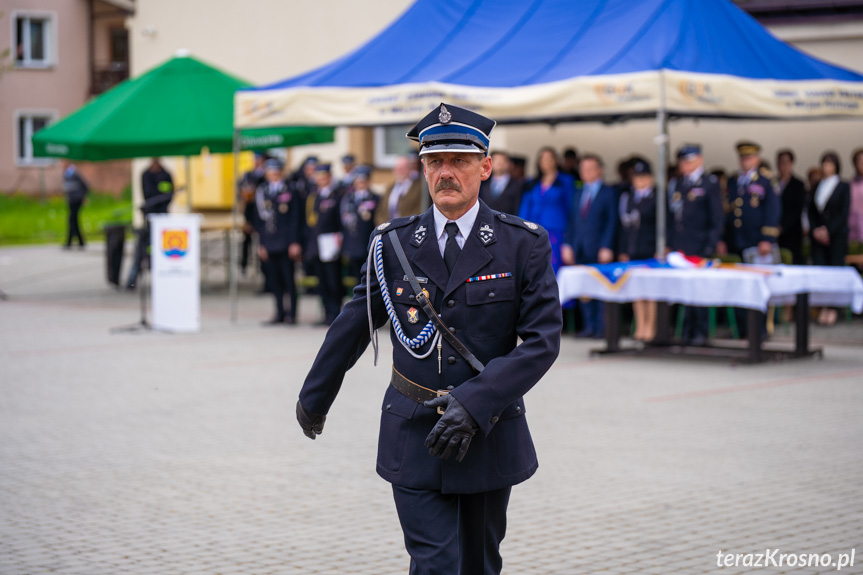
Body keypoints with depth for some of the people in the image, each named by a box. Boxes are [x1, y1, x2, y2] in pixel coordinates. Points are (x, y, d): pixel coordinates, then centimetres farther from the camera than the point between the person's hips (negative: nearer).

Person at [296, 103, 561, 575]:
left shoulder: (524, 244, -4)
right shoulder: (393, 243, 1)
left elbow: (542, 340, -9)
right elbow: (353, 326, 12)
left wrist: (474, 403, -20)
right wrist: (314, 399, 22)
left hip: (489, 436, 0)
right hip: (413, 437, 0)